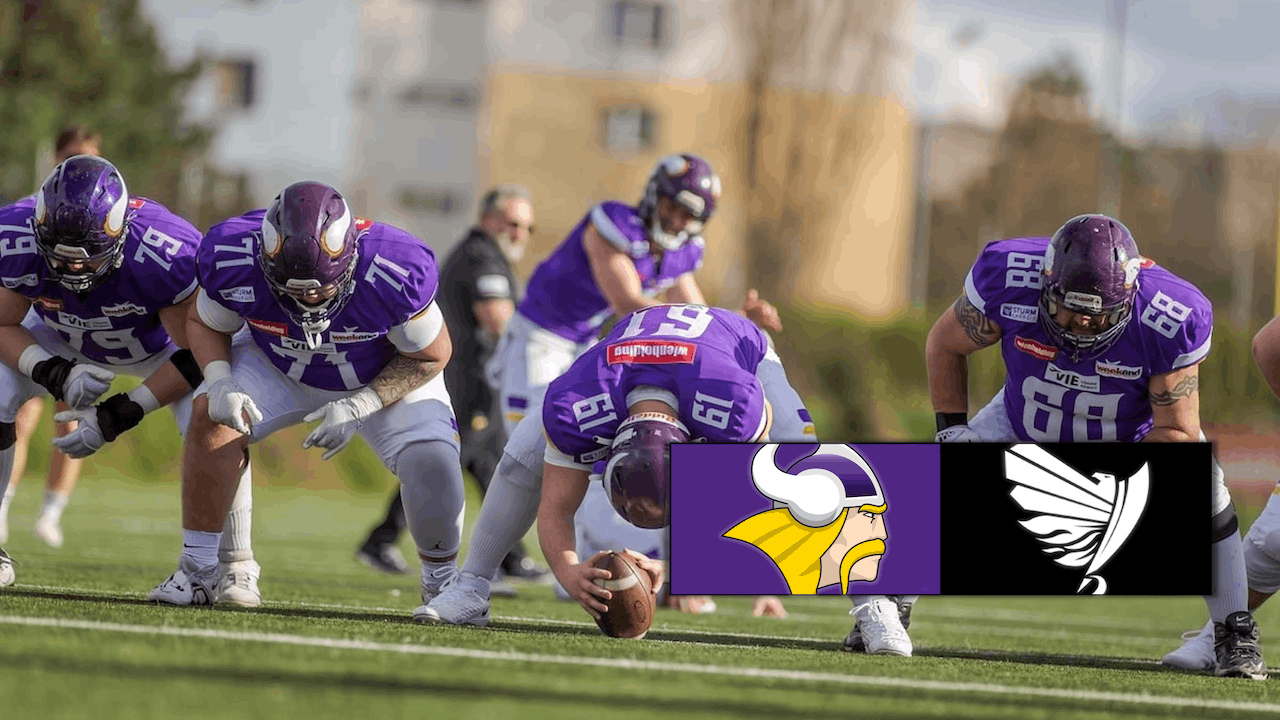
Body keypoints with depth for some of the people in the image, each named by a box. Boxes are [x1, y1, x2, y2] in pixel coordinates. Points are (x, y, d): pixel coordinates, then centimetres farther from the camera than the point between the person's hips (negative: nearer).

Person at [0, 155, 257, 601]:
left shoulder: (166, 256, -42)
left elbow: (196, 356, -28)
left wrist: (118, 417, -31)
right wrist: (57, 376, -36)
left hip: (162, 343, -2)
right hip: (62, 340, 2)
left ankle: (235, 565, -7)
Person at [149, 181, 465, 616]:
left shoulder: (395, 274, -38)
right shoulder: (234, 260, -32)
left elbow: (430, 355, -19)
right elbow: (206, 324, -8)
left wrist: (358, 408, -28)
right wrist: (220, 382, -28)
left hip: (385, 377, -2)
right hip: (279, 365, 2)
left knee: (431, 460, -23)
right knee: (212, 417, -24)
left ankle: (441, 580, 5)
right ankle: (197, 570, -11)